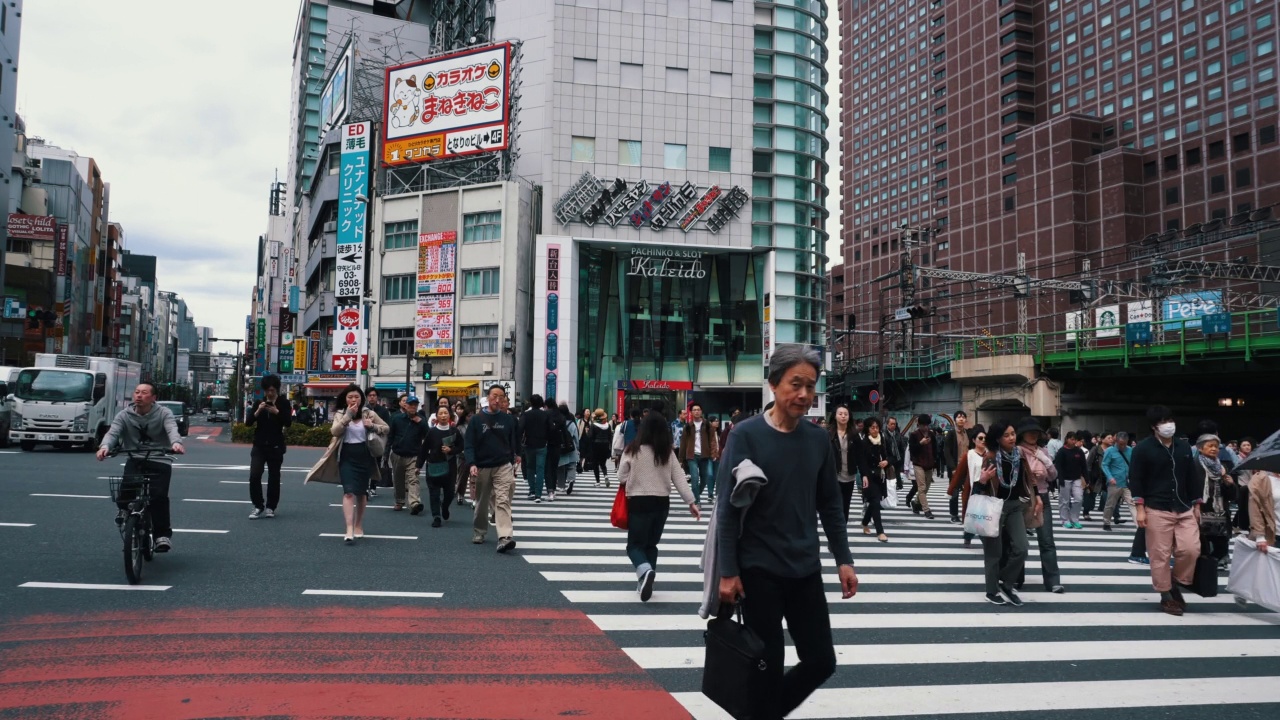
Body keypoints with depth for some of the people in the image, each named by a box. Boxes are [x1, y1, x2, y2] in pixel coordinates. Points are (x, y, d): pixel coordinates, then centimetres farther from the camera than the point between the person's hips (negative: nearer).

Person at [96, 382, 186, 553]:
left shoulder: (164, 413, -2)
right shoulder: (124, 415, 3)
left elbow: (172, 430, -21)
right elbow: (113, 432, -12)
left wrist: (176, 443, -45)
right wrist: (105, 446, -36)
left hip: (160, 461, -2)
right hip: (135, 461, 2)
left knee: (159, 496, -19)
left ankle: (163, 534, -4)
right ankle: (125, 510, 15)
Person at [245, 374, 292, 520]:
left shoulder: (284, 404, 1)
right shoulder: (259, 402, 7)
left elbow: (288, 422, -10)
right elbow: (248, 422, 1)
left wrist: (277, 412, -23)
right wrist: (257, 411, -15)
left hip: (276, 446, -2)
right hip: (259, 445, 2)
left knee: (273, 478, 3)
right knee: (254, 476, -9)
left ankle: (270, 507, 14)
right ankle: (258, 506, 2)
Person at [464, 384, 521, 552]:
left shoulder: (508, 419, 2)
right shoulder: (477, 420, -1)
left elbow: (513, 441, 8)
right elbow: (468, 444, -5)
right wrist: (472, 464, -17)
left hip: (503, 466, -1)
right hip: (482, 467, 1)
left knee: (503, 500, -15)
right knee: (482, 503, 15)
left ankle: (505, 537, -25)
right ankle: (479, 532, 34)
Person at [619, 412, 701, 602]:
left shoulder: (632, 450, -8)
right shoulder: (669, 453, 0)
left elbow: (621, 478, -2)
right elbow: (679, 478, -1)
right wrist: (692, 501, 3)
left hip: (638, 502, -4)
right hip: (662, 502, 4)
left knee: (635, 544, 4)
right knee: (651, 544, 17)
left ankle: (645, 571, -24)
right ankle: (644, 582, 19)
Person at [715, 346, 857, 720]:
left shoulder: (818, 438, 3)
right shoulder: (746, 435, -10)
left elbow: (830, 505, 10)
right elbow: (728, 507, -10)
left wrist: (843, 560, 6)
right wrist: (727, 572, -13)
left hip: (806, 569, 5)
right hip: (759, 570, -4)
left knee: (821, 662, 8)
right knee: (768, 665, 4)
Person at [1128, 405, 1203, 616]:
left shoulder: (1184, 447, 11)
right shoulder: (1143, 448, -5)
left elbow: (1192, 477, 16)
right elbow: (1136, 479, -7)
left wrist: (1197, 506, 13)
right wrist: (1140, 508, -12)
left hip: (1185, 509, 5)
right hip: (1157, 510, -4)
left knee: (1191, 549, -5)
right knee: (1160, 555, -1)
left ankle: (1176, 583, 19)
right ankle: (1166, 596, 12)